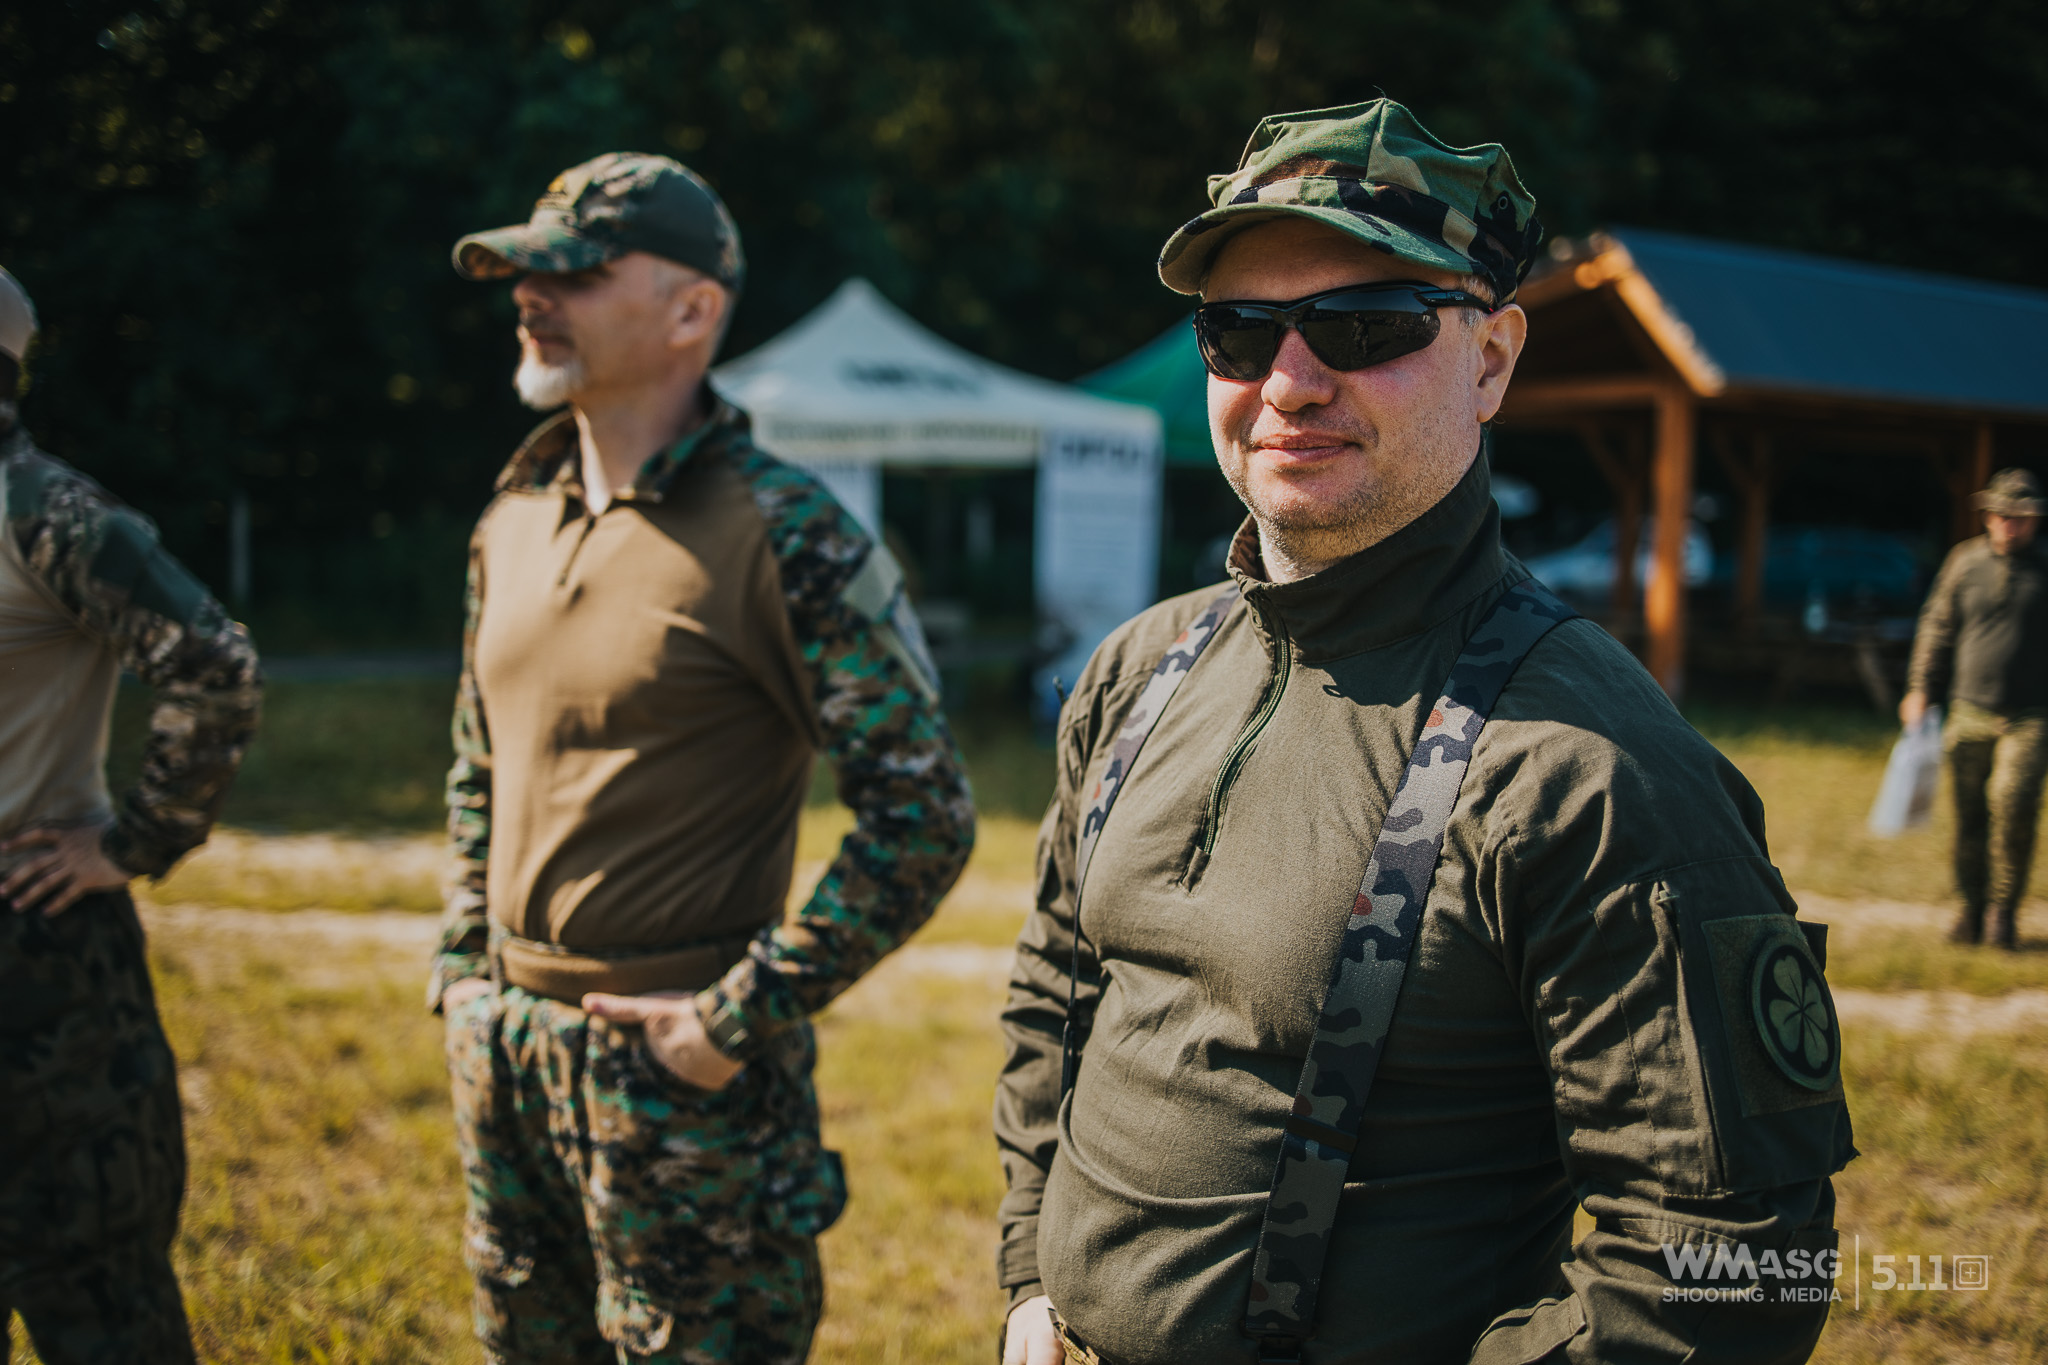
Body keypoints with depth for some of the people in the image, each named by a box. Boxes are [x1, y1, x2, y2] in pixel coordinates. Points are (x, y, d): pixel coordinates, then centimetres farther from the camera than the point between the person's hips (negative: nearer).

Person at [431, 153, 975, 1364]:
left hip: (678, 1069, -7)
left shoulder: (788, 537, -15)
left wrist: (743, 1015, -16)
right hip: (502, 1057, 7)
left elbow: (925, 817, -16)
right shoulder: (513, 522, 8)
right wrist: (464, 971, 12)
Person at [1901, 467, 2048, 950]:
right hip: (1971, 711, 2)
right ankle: (1971, 907, 21)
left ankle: (2005, 908, -1)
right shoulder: (1964, 562, 6)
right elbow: (1937, 628, 14)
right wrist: (1921, 688, 9)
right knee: (1969, 814, 5)